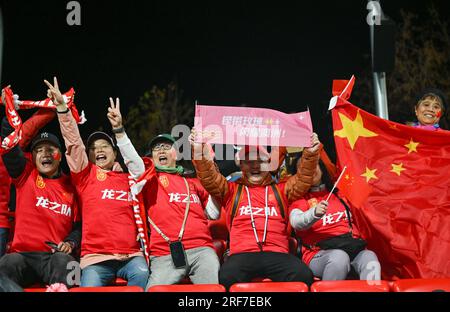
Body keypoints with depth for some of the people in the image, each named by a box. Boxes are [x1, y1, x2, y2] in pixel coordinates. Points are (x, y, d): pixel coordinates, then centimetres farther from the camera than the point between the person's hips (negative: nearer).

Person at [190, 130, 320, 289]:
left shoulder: (281, 190, 29)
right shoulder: (231, 190, 25)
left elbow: (303, 180, 19)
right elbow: (210, 178, 12)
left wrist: (311, 153, 3)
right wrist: (199, 152, -4)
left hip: (277, 253, 1)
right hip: (242, 254, -1)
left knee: (303, 275, -31)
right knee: (226, 278, -37)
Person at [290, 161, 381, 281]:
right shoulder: (300, 199, 12)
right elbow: (296, 223, -10)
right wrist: (315, 213, -29)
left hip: (352, 249, 3)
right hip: (318, 255, -3)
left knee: (369, 257, -30)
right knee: (339, 257, -36)